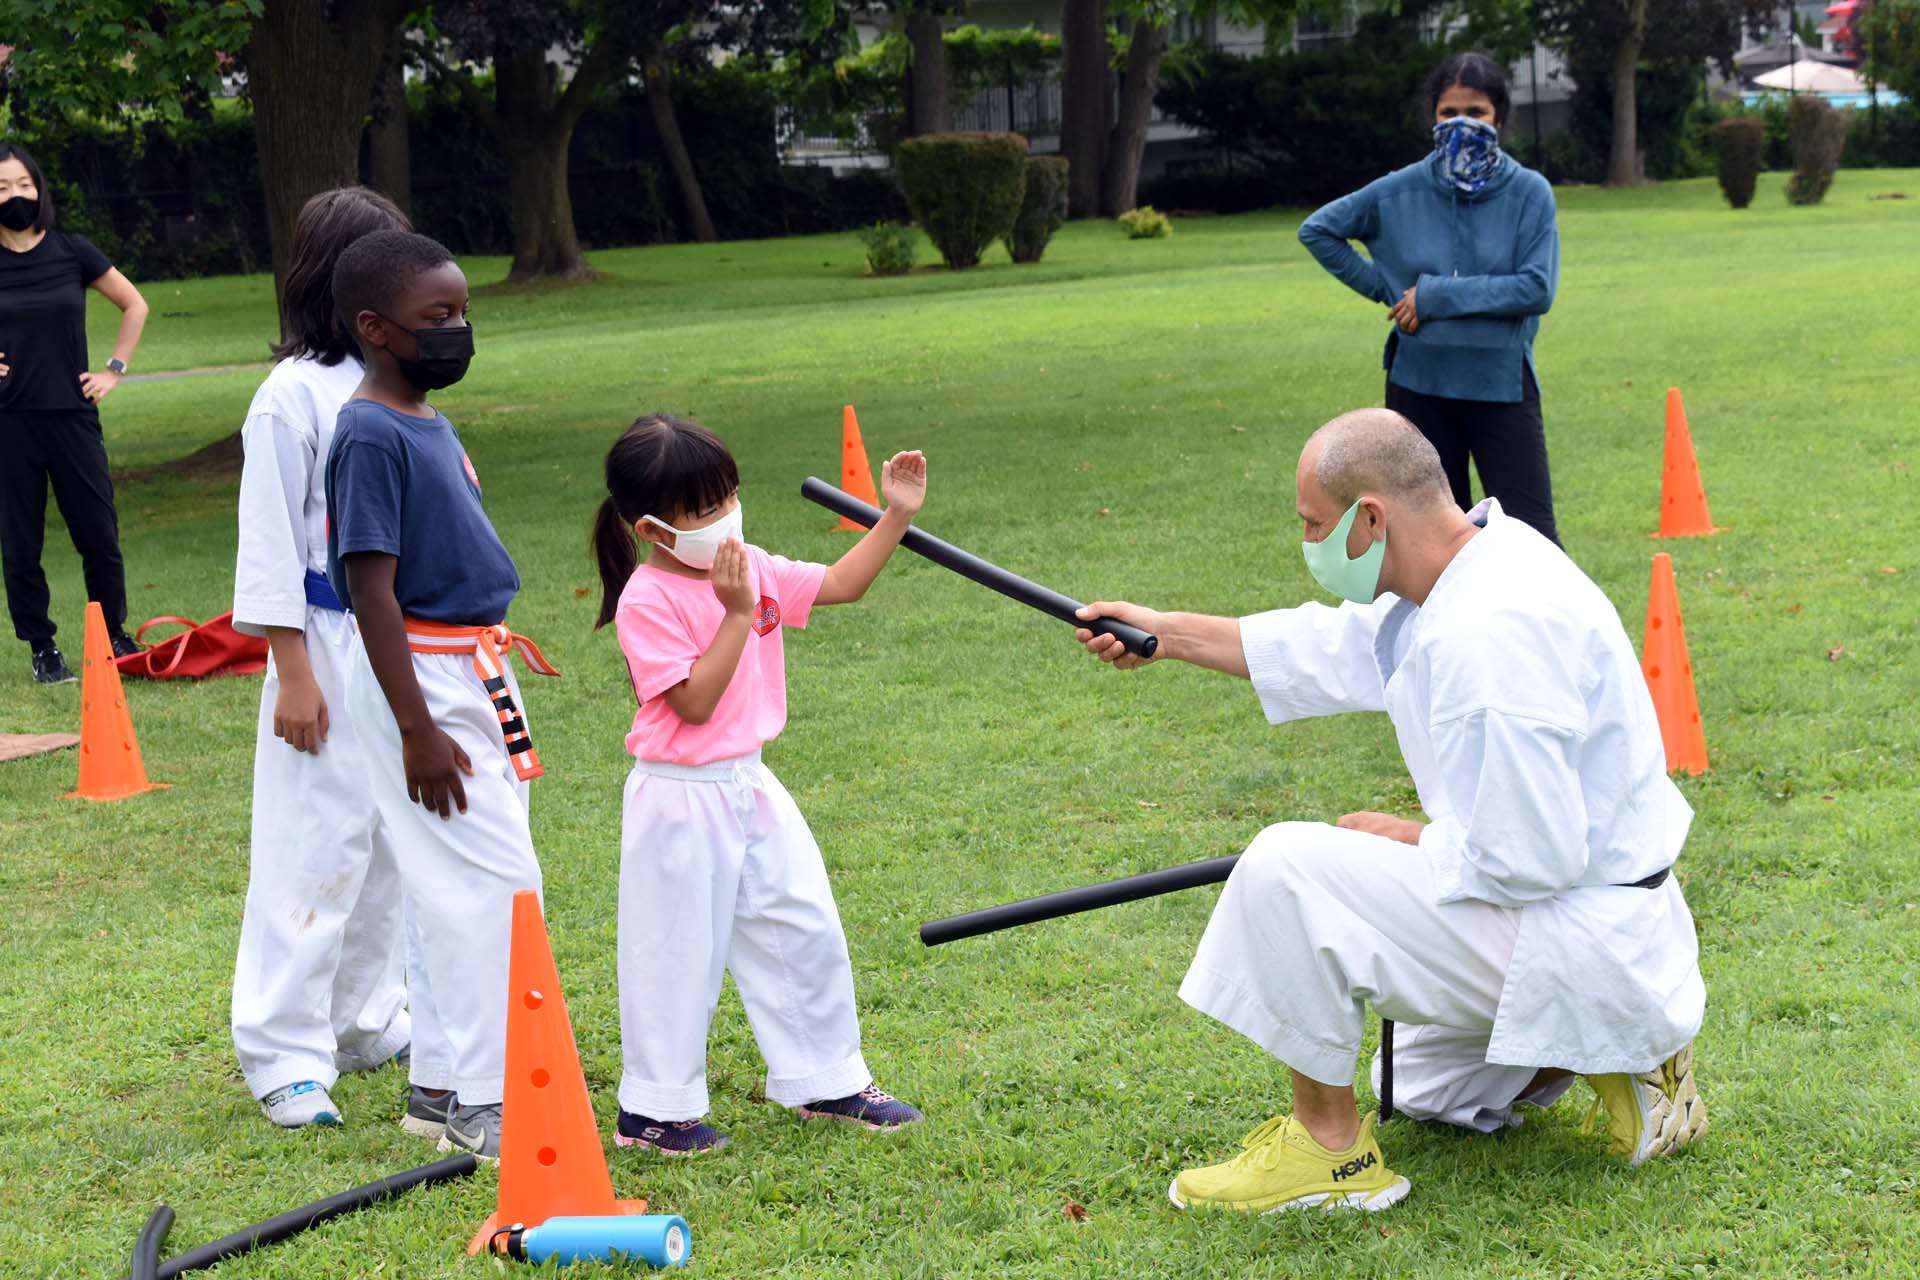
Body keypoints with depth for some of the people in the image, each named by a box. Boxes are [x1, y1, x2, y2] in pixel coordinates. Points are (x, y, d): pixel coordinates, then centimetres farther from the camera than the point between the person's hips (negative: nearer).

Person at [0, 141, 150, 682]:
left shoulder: (72, 251, 0)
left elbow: (134, 306, 12)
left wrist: (114, 369, 6)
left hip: (73, 415, 0)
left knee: (98, 535, 3)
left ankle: (115, 636, 20)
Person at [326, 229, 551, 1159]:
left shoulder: (432, 422, 11)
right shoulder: (370, 435, -17)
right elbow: (371, 590, -20)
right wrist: (417, 729, -22)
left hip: (475, 665, 9)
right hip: (419, 673, -9)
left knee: (462, 887, 13)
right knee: (493, 881, -8)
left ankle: (445, 1080, 23)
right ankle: (485, 1105, -2)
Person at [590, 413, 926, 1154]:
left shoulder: (752, 569, 3)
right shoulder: (648, 600, -19)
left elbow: (841, 585, 9)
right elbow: (694, 702, -24)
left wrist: (896, 516, -1)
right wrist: (737, 614, -26)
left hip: (749, 786, 8)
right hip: (681, 797, -8)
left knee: (806, 932, 13)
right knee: (679, 952, 2)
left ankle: (826, 1082, 28)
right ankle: (653, 1109, 17)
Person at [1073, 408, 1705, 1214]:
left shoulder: (1493, 634, -30)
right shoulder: (1477, 563, 2)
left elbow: (1522, 860, -31)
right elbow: (1340, 648, 18)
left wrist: (1403, 841, -12)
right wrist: (1168, 633, 21)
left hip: (1569, 931, -11)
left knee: (1286, 871, -19)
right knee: (1421, 1090, 32)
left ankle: (1329, 1149, -8)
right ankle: (1623, 1047, 16)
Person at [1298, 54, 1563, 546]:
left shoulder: (1529, 192, -5)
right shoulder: (1401, 191, 1)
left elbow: (1537, 289, -13)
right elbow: (1317, 229, 12)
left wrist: (1436, 297, -14)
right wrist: (1385, 288, 4)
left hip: (1502, 385, -3)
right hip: (1419, 384, 3)